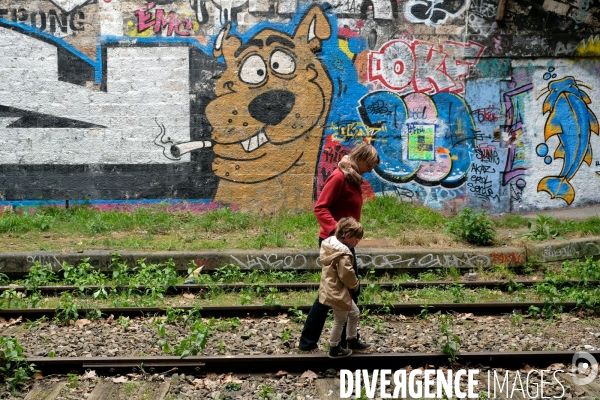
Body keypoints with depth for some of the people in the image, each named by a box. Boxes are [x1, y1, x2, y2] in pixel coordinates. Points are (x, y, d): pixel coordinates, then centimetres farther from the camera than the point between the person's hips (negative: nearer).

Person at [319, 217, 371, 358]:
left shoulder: (329, 243, 2)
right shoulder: (343, 254, -27)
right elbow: (347, 275, -27)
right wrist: (355, 285, -3)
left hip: (331, 289, 10)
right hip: (337, 293, -10)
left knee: (354, 313, 23)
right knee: (340, 320, 9)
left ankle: (352, 340, 38)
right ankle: (334, 349, 26)